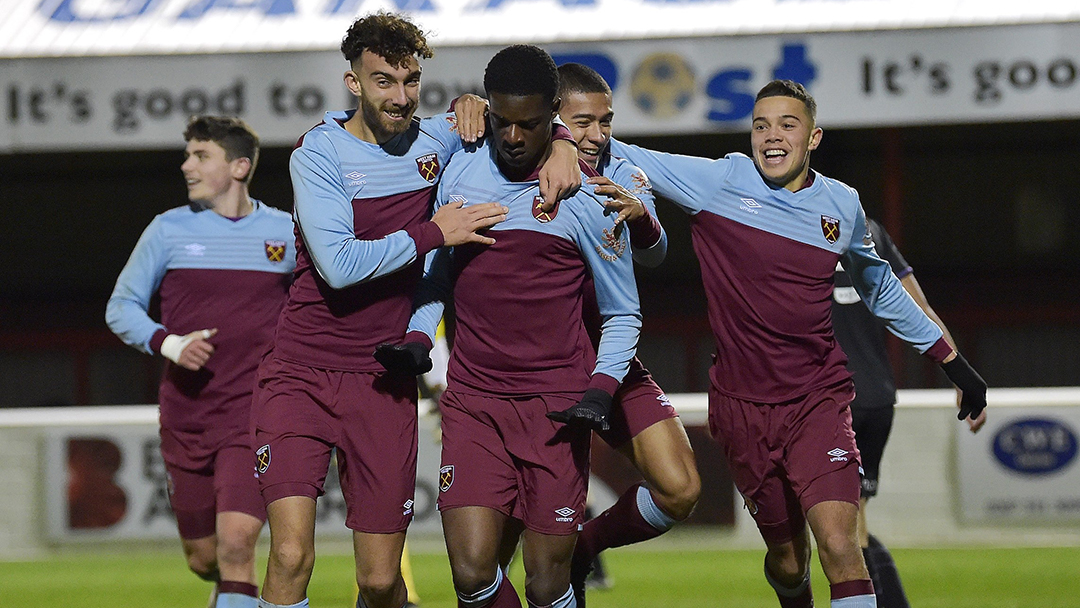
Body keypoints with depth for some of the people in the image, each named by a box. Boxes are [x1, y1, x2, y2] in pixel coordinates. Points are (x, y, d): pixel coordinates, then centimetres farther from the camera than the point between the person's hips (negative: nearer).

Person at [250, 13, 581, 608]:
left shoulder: (436, 138, 5)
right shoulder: (319, 151, -8)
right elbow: (339, 265, -20)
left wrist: (560, 146, -2)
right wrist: (433, 233, -17)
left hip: (384, 385, 4)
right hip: (301, 374, -3)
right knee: (291, 558, -19)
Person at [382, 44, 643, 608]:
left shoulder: (586, 197, -6)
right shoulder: (458, 170, 3)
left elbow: (622, 314, 4)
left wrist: (601, 388, -11)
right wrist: (418, 338, 4)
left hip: (556, 408, -2)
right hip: (472, 399, 2)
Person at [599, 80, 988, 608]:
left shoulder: (842, 206, 5)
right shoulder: (718, 182, -4)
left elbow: (880, 289, 21)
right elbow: (621, 158, -2)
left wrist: (953, 363, 25)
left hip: (818, 400, 0)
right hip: (741, 406, 0)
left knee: (839, 547, -20)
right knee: (787, 558, 10)